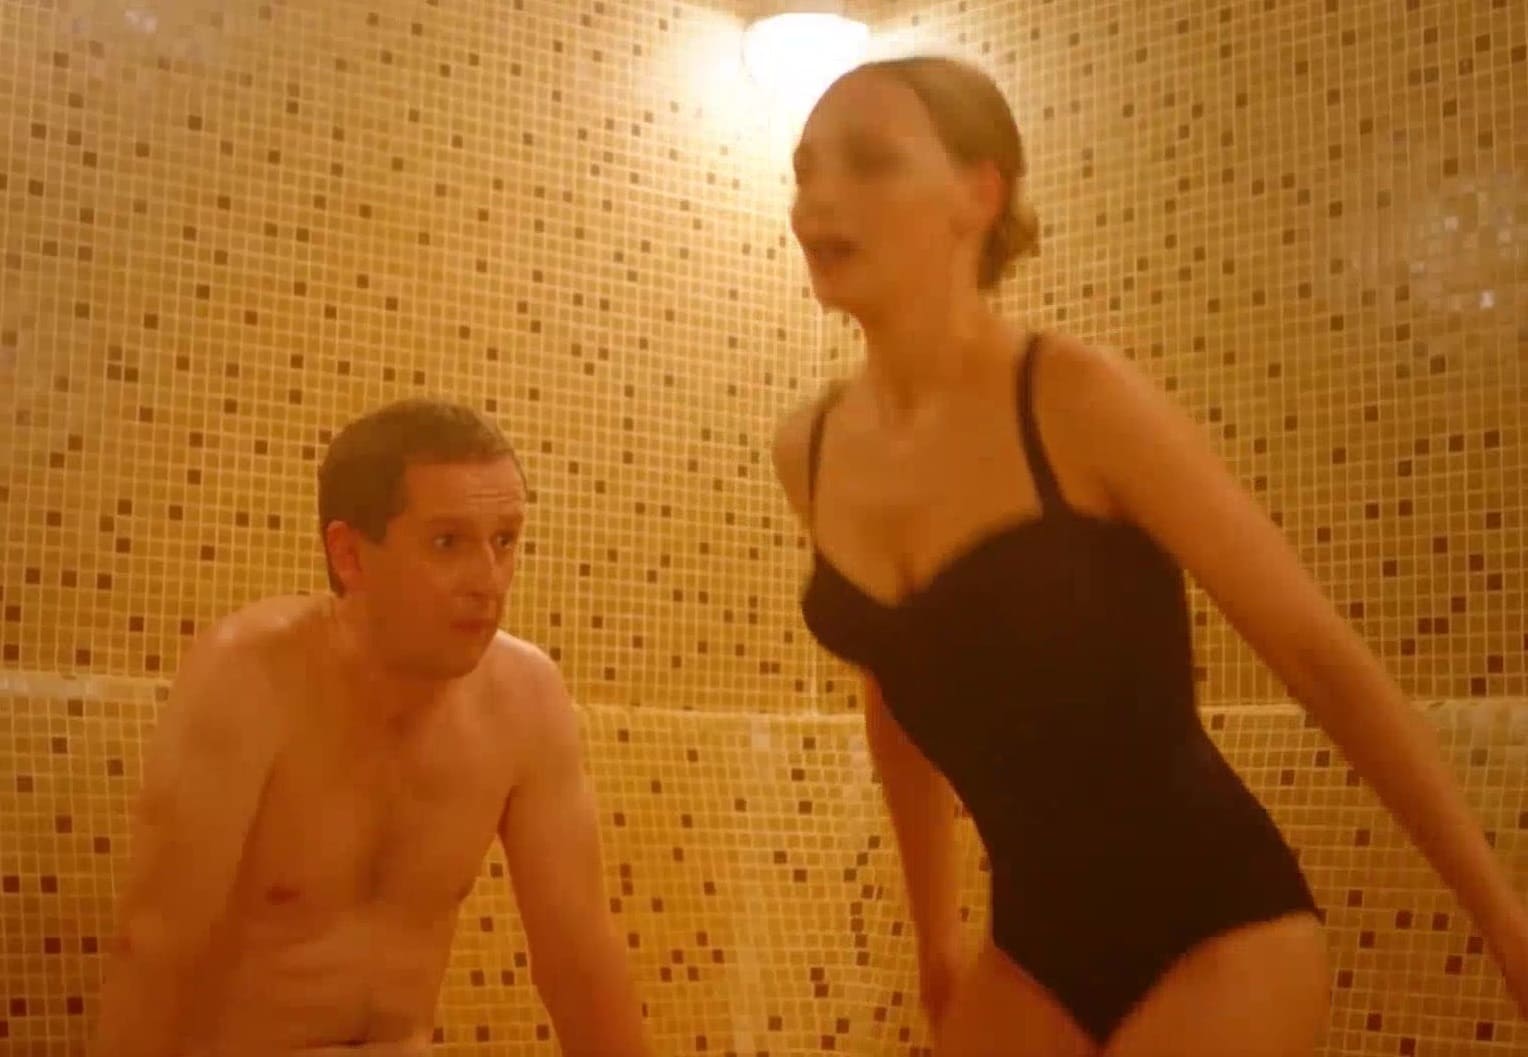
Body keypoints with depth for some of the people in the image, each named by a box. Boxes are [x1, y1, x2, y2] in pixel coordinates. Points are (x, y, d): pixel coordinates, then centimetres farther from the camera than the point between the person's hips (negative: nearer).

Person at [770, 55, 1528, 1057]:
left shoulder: (1081, 400, -16)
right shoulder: (811, 450, 0)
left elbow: (1321, 654, -11)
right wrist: (935, 927, 21)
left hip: (1216, 932, -5)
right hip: (1038, 944, 5)